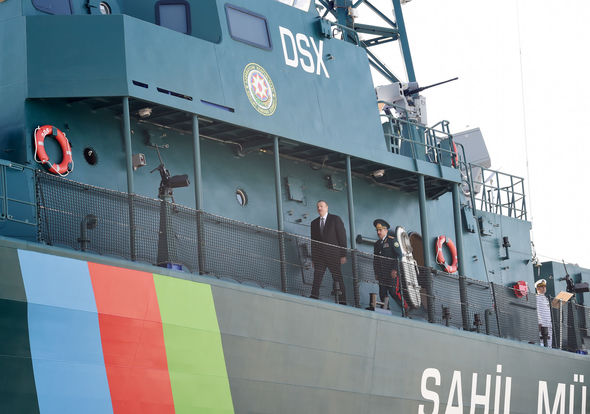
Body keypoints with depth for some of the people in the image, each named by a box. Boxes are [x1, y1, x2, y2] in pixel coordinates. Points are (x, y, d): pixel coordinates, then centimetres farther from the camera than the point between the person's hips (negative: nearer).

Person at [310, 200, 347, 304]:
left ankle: (342, 302, 2)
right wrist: (313, 258, 9)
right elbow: (313, 242, 15)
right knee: (316, 280, -7)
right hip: (319, 257, 3)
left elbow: (342, 236, -2)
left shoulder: (335, 219, 2)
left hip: (333, 256, -3)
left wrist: (343, 255, -9)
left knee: (338, 279, -1)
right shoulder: (314, 223, 15)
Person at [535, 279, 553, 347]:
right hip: (541, 325, -8)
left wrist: (550, 325, 18)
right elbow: (537, 311, -11)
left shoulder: (546, 299, 24)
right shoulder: (536, 298, -2)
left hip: (548, 325, 8)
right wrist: (539, 322, -19)